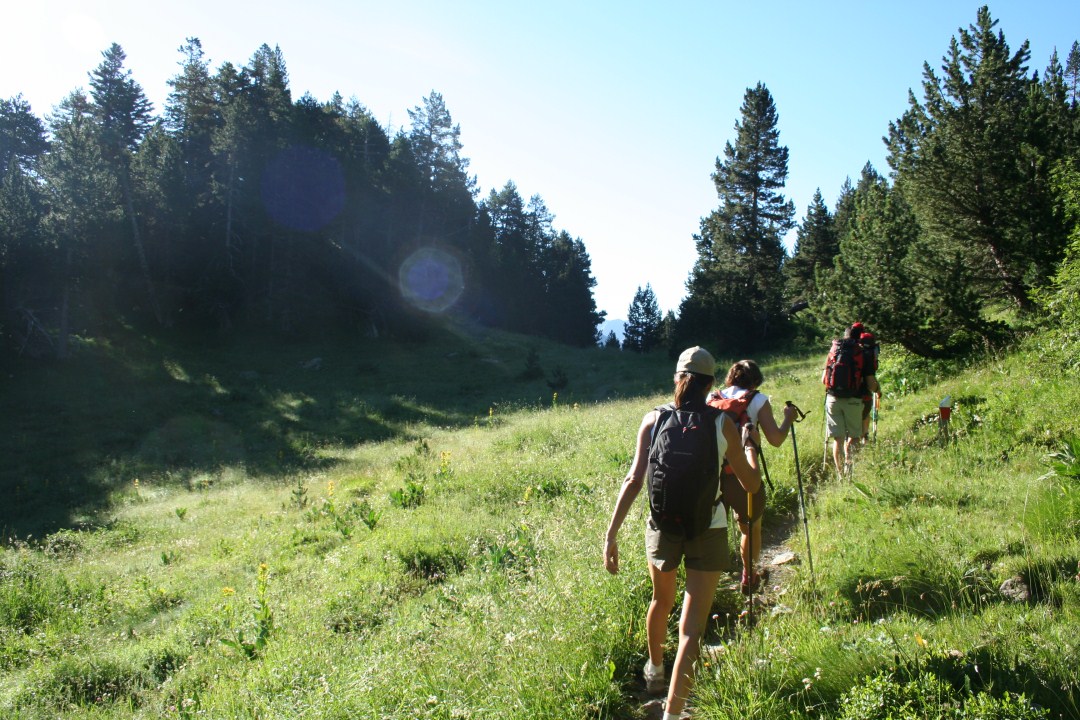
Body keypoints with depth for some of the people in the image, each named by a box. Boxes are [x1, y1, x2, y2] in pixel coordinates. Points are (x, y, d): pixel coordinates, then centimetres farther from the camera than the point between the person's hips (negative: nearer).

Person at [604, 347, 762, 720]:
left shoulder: (653, 420, -4)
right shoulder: (722, 424, -6)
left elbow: (634, 481, -13)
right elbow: (751, 484, 2)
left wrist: (611, 535, -13)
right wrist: (748, 446, 19)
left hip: (663, 526, 2)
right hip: (709, 531, -2)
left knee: (662, 601, 29)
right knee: (691, 628, 2)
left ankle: (654, 670, 52)